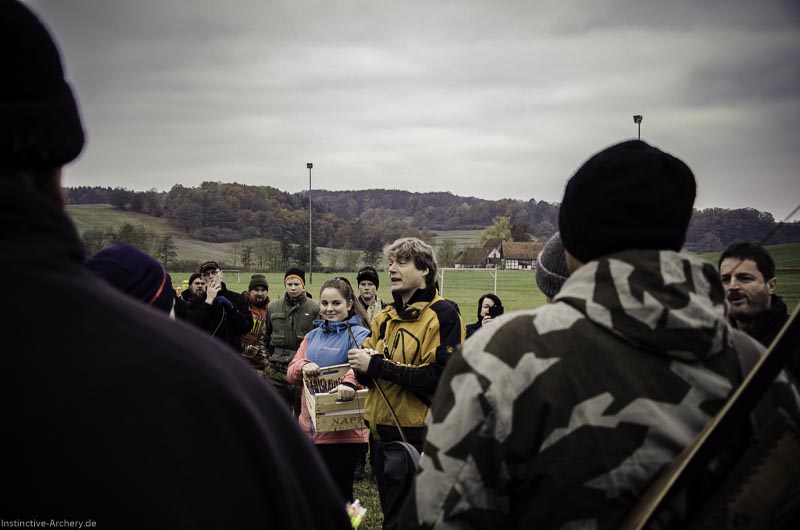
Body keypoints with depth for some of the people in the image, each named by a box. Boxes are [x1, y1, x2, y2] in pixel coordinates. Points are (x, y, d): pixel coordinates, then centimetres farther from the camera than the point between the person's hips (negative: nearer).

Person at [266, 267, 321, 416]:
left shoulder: (314, 308, -4)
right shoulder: (273, 307, 8)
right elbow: (267, 335, 19)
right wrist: (272, 356, 15)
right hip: (276, 369, 3)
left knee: (302, 413, 6)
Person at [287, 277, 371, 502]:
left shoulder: (358, 334, -8)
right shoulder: (313, 336, 13)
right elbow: (291, 373, 7)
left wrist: (349, 382, -50)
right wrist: (303, 366, -16)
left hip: (343, 431, -6)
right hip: (310, 427, 6)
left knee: (339, 493, 3)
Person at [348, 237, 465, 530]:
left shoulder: (443, 315, -10)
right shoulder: (385, 317, 13)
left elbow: (438, 376, -21)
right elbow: (369, 375, 14)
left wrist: (377, 365, -20)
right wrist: (362, 365, -10)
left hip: (417, 433, -7)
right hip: (381, 429, 7)